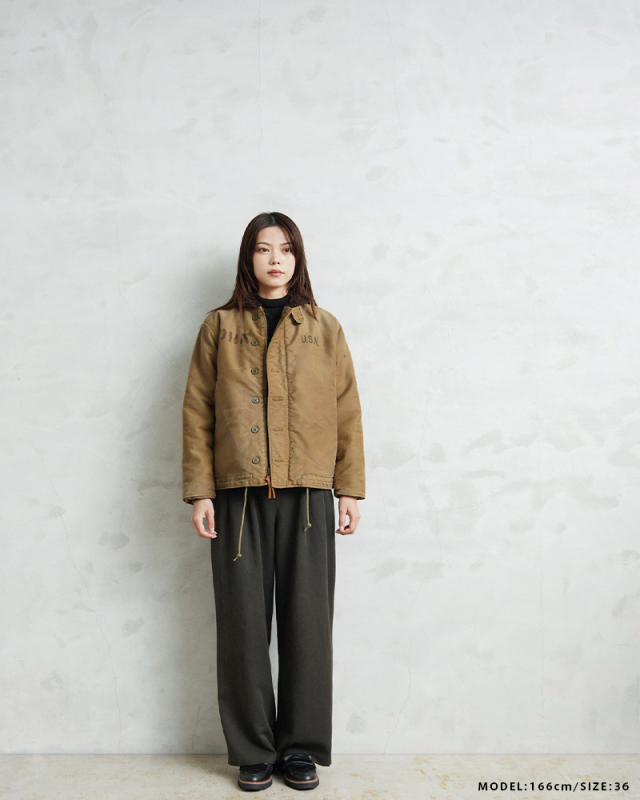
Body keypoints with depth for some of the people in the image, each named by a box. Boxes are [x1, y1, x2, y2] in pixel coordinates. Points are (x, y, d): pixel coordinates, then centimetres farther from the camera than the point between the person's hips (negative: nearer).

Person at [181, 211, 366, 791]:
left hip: (307, 496, 0)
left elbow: (347, 413, 8)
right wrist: (199, 492, -3)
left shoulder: (324, 328, 10)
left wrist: (350, 491, 2)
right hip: (238, 495, 0)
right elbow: (197, 413, 5)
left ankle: (302, 748, 21)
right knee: (244, 625, 4)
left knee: (308, 622, 4)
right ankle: (253, 752, 20)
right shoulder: (220, 326, 8)